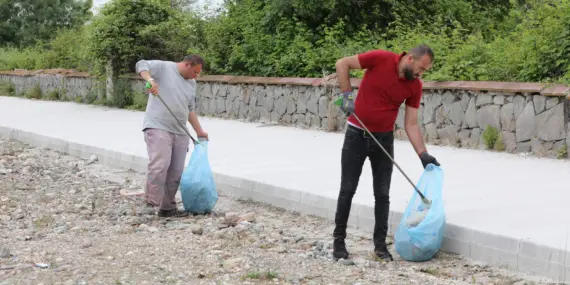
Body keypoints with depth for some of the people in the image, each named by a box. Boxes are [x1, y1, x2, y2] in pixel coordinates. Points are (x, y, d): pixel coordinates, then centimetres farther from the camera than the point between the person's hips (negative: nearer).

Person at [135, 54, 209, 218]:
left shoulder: (191, 83, 21)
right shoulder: (163, 67, 0)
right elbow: (141, 65, -12)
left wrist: (199, 131, 22)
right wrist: (150, 80, -31)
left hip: (180, 132, 7)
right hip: (158, 128, -7)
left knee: (176, 172, 4)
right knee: (160, 164, -23)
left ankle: (167, 207, 11)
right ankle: (152, 201, -21)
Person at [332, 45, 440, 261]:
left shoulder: (415, 86, -5)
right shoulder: (380, 58, -16)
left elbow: (411, 124, -2)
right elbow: (342, 64, -10)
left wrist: (423, 155, -11)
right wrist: (347, 95, -19)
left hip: (384, 139, 3)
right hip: (357, 135, -3)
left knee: (382, 193, 2)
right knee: (347, 189, 1)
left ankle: (380, 243, 12)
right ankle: (339, 239, 14)